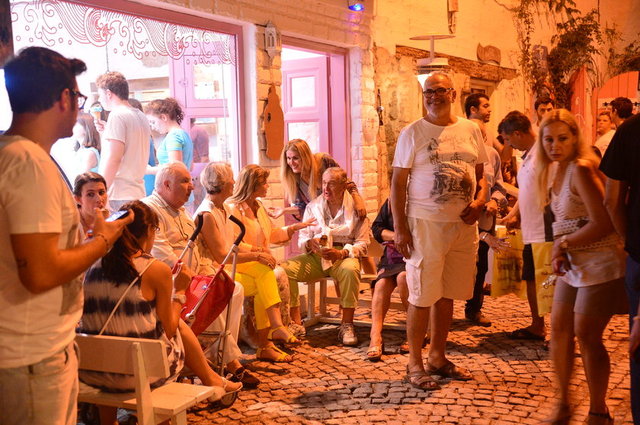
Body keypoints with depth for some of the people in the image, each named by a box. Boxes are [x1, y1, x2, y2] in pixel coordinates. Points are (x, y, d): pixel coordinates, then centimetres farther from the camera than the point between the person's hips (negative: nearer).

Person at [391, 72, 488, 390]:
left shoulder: (470, 130, 9)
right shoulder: (412, 133, -2)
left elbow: (481, 173, 17)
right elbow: (397, 182, -4)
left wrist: (480, 200, -5)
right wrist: (399, 228, -11)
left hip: (463, 224, 4)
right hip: (425, 223, -4)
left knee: (447, 294, 12)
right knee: (422, 295, -2)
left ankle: (438, 357, 25)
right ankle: (415, 363, 11)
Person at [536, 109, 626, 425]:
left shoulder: (580, 170, -18)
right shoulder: (555, 171, 9)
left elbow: (602, 224, -24)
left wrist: (562, 244, -12)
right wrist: (560, 252, -4)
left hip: (599, 263, -8)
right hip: (573, 263, 8)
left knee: (586, 335, -4)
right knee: (559, 328, 7)